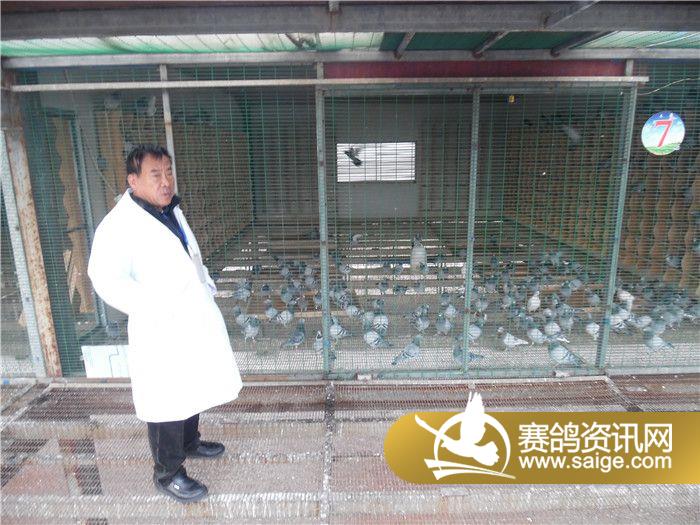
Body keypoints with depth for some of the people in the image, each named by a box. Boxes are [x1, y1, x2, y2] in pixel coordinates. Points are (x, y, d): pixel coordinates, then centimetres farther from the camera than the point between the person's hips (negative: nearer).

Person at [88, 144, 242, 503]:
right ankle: (167, 474, 24)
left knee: (193, 389, 23)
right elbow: (106, 277, -26)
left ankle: (189, 443, 45)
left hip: (195, 322, 9)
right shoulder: (120, 223, -17)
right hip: (161, 333, -8)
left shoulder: (171, 211, 10)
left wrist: (206, 286, 8)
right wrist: (156, 309, -28)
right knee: (167, 403, 4)